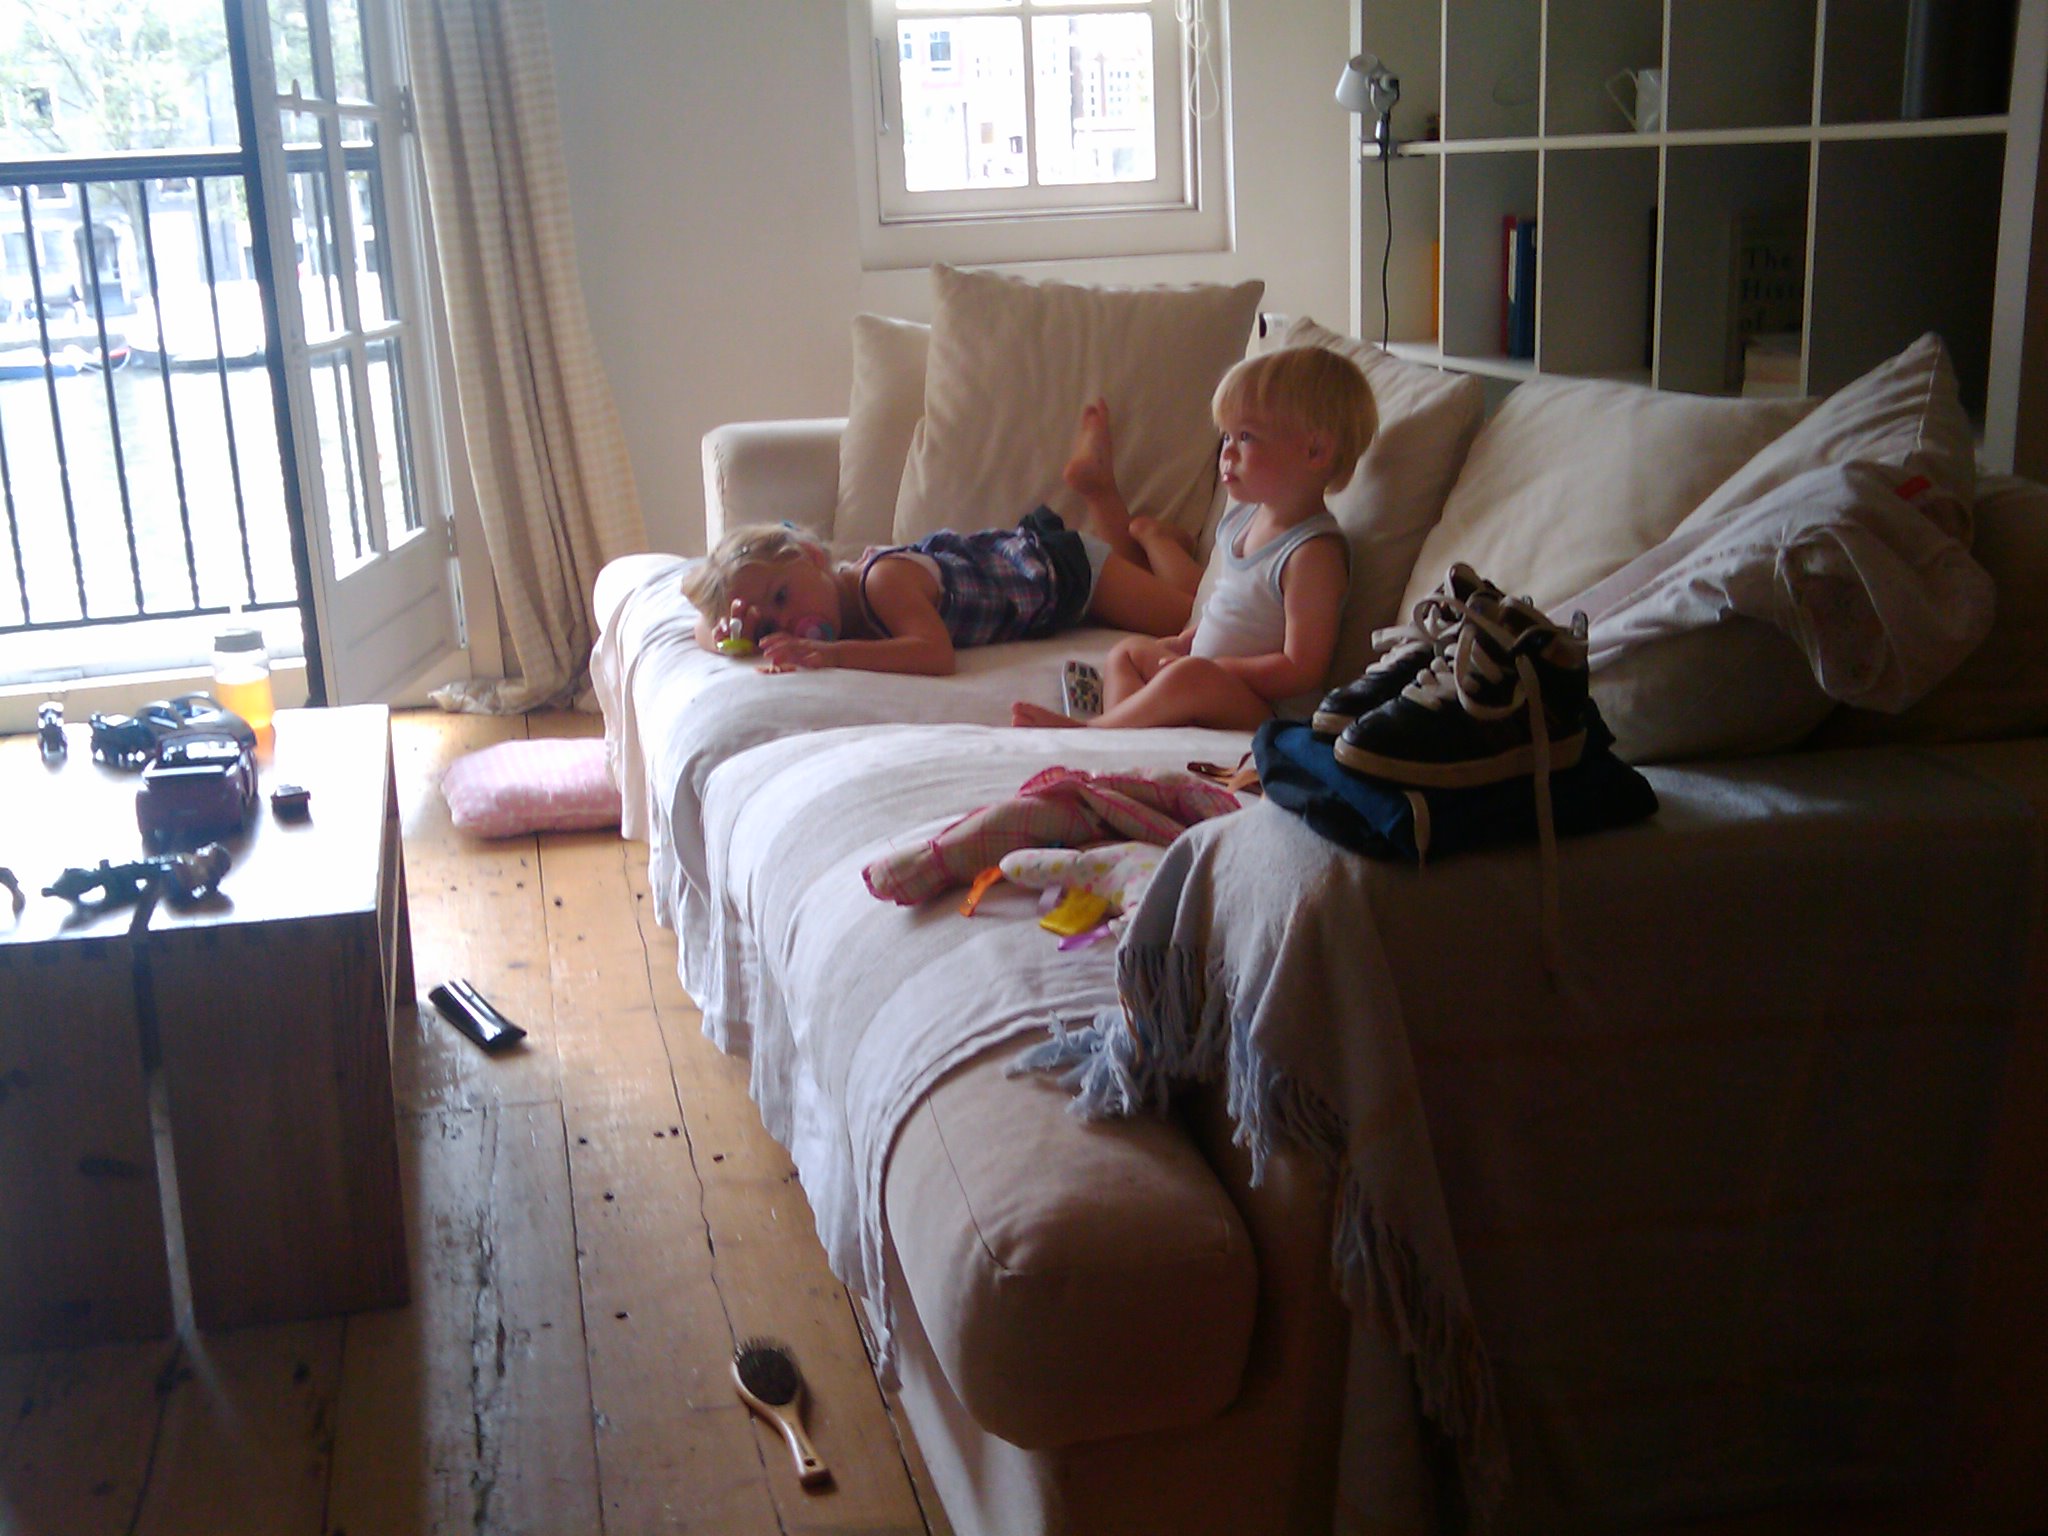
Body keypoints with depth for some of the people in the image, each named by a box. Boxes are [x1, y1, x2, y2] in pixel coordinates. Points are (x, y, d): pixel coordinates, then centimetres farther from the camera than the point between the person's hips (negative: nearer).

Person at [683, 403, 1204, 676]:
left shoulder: (884, 579, -43)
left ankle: (1149, 532, 21)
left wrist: (833, 653, -58)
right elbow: (704, 624, -17)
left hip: (1054, 565, -7)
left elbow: (937, 653, -55)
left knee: (1187, 611, 1)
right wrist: (733, 632, -40)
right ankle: (1094, 485, 41)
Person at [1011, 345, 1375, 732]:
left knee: (1193, 678, -36)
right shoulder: (1239, 521, 9)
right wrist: (1185, 642, 7)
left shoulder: (1314, 553, -21)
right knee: (1129, 650, 18)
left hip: (1266, 708, -11)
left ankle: (1086, 728, -24)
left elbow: (1302, 669, -24)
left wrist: (1213, 666, -20)